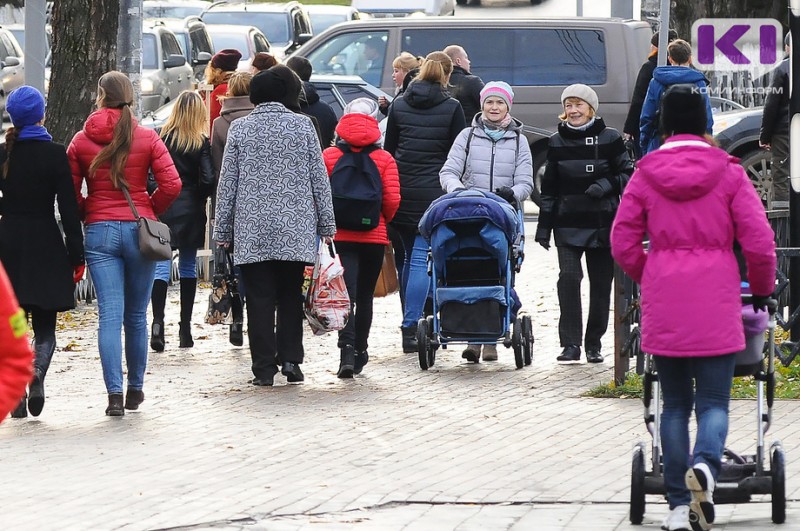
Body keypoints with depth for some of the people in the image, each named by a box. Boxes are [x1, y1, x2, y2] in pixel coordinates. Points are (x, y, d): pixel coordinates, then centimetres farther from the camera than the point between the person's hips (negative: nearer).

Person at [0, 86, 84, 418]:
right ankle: (37, 373, -19)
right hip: (46, 247, -2)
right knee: (44, 327, 7)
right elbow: (68, 209, -8)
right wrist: (77, 256, -3)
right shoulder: (55, 155, -8)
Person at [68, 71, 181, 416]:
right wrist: (150, 211, 8)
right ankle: (135, 388, 21)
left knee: (109, 315, -4)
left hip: (99, 232, 0)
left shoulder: (81, 141, 0)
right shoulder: (146, 138, -1)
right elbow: (172, 185, -7)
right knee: (136, 316, 12)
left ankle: (114, 394, -13)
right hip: (139, 230, 0)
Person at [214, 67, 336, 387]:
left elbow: (227, 183, 2)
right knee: (291, 296, 11)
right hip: (295, 228, 1)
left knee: (260, 298, 1)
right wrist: (326, 224, 10)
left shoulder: (240, 129, 1)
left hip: (252, 230, -1)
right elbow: (319, 180, 4)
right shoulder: (303, 125, 2)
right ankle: (290, 360, 3)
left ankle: (264, 368, -2)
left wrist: (223, 229, 8)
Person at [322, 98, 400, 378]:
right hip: (374, 237, 1)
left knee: (346, 294, -6)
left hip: (341, 236, -1)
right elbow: (392, 200, -6)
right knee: (365, 296, 14)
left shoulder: (328, 156, -1)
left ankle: (347, 350, -25)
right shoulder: (384, 159, -2)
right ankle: (360, 353, 22)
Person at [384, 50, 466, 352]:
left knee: (408, 257, 16)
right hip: (434, 191, -4)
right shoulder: (452, 108, -3)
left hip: (401, 189, 4)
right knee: (422, 259, -4)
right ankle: (410, 328, -11)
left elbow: (388, 150, 12)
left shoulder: (398, 105, 8)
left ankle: (410, 321, 20)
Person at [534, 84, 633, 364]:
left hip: (603, 225, -1)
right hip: (568, 225, 1)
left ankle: (594, 344, 17)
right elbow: (549, 189, 12)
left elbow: (628, 175, 6)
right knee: (569, 277, -16)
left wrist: (606, 185, -14)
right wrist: (544, 227, 9)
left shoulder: (609, 139, 1)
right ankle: (570, 344, -14)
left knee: (601, 283, 3)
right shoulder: (557, 143, 8)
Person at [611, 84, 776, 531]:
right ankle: (706, 465, -30)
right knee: (714, 401, 1)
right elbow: (759, 241, -4)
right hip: (716, 307, -2)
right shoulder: (728, 173, -1)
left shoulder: (646, 174, 3)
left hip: (663, 307, 2)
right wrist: (762, 289, 13)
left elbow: (623, 243, 3)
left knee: (675, 404, 10)